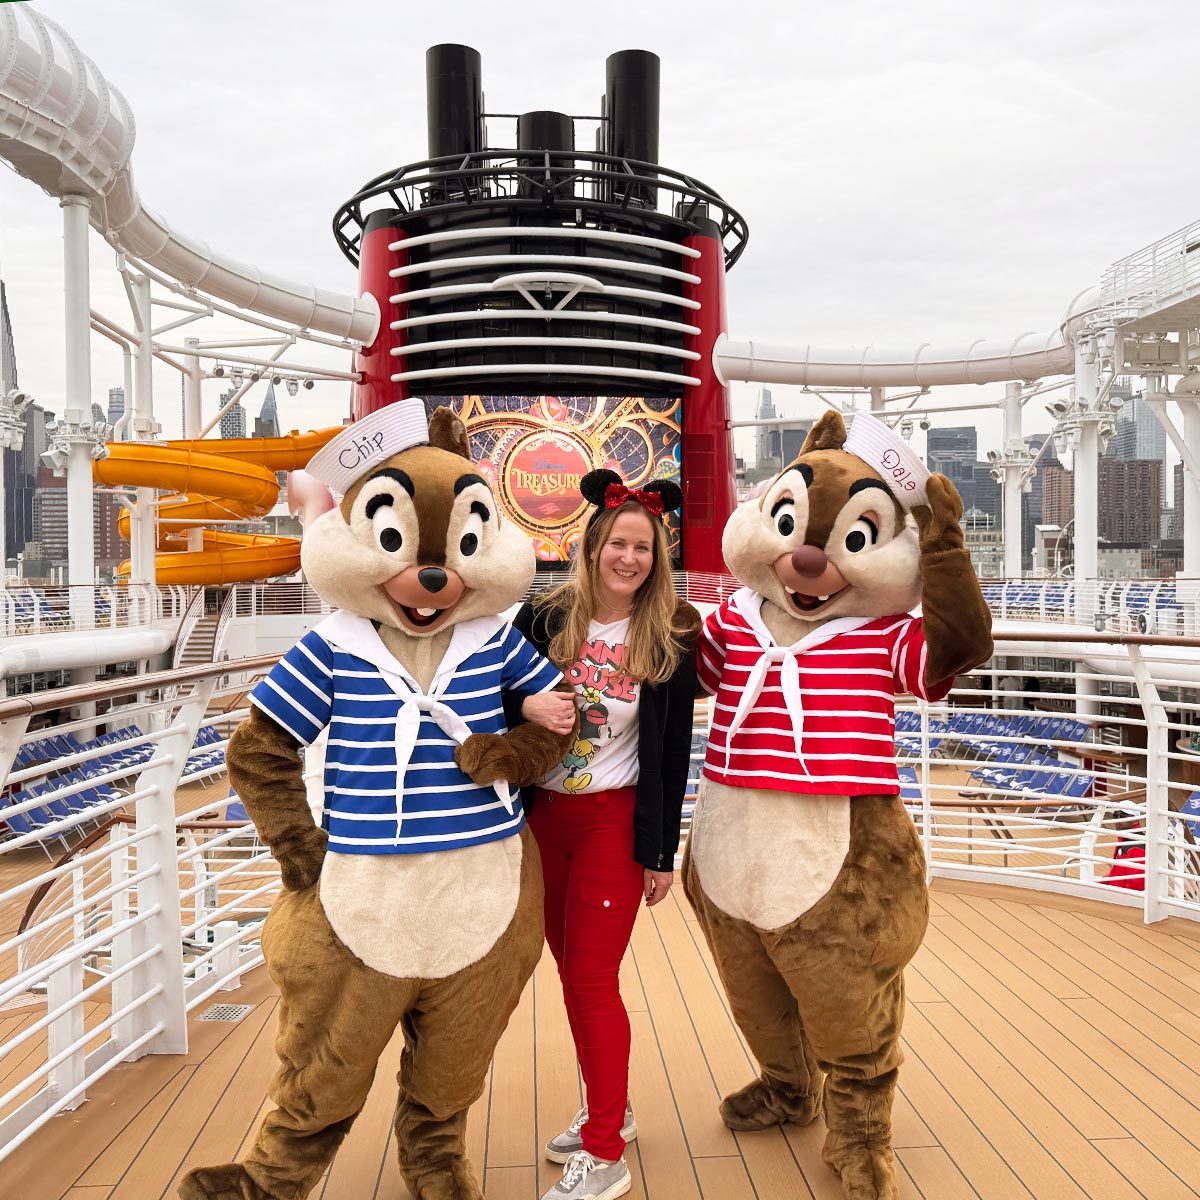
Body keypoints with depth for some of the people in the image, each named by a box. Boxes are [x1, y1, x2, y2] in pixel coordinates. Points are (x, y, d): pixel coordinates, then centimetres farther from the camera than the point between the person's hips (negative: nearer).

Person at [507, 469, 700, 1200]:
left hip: (615, 820, -3)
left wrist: (662, 851, -3)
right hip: (543, 814, 3)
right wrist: (525, 704, -23)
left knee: (592, 979, 0)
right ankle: (610, 1109, 36)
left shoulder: (669, 641, -6)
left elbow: (674, 754, -3)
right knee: (572, 972, 15)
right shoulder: (546, 619, -3)